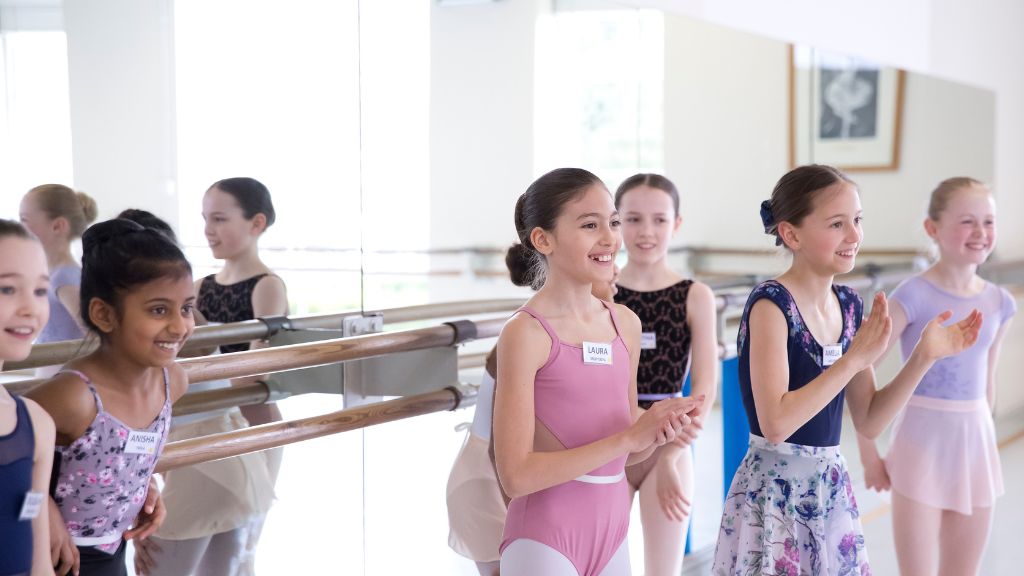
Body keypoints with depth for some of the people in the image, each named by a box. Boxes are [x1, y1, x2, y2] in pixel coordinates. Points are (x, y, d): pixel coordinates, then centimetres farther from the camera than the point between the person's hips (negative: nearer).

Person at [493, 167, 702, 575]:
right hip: (545, 537, -6)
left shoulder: (626, 323, 5)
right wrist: (629, 437, -19)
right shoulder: (526, 332, -14)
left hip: (612, 527, 6)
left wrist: (660, 434, -7)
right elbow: (516, 475, -18)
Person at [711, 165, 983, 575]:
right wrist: (857, 357, -22)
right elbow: (775, 424, -25)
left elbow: (869, 422, 9)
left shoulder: (849, 304, 5)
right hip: (774, 493, -7)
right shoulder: (771, 303, -16)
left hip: (831, 490, 7)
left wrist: (924, 357, -2)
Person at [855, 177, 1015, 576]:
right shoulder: (914, 297, -13)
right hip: (921, 446, -5)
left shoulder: (999, 303, 4)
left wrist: (981, 444, 18)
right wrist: (868, 454, -11)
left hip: (976, 449, 6)